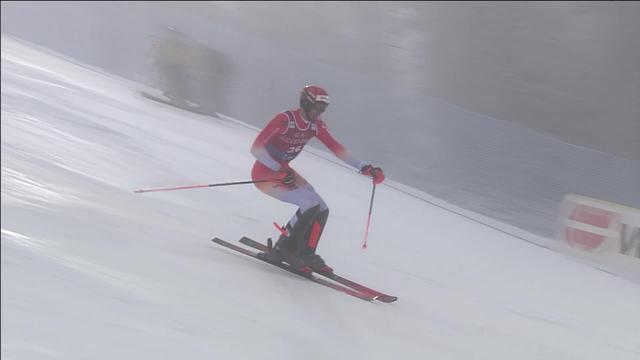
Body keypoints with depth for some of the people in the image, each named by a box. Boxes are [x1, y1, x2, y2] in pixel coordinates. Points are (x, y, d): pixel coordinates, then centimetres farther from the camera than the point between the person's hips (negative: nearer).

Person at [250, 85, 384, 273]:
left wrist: (364, 167, -6)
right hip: (264, 173, -8)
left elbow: (336, 148, 2)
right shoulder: (284, 120, -24)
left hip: (282, 170, 8)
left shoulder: (316, 125, -2)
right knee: (311, 204, -23)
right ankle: (282, 249, -12)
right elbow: (256, 148, -27)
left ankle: (306, 254, 10)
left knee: (321, 210, -1)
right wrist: (280, 171, -35)